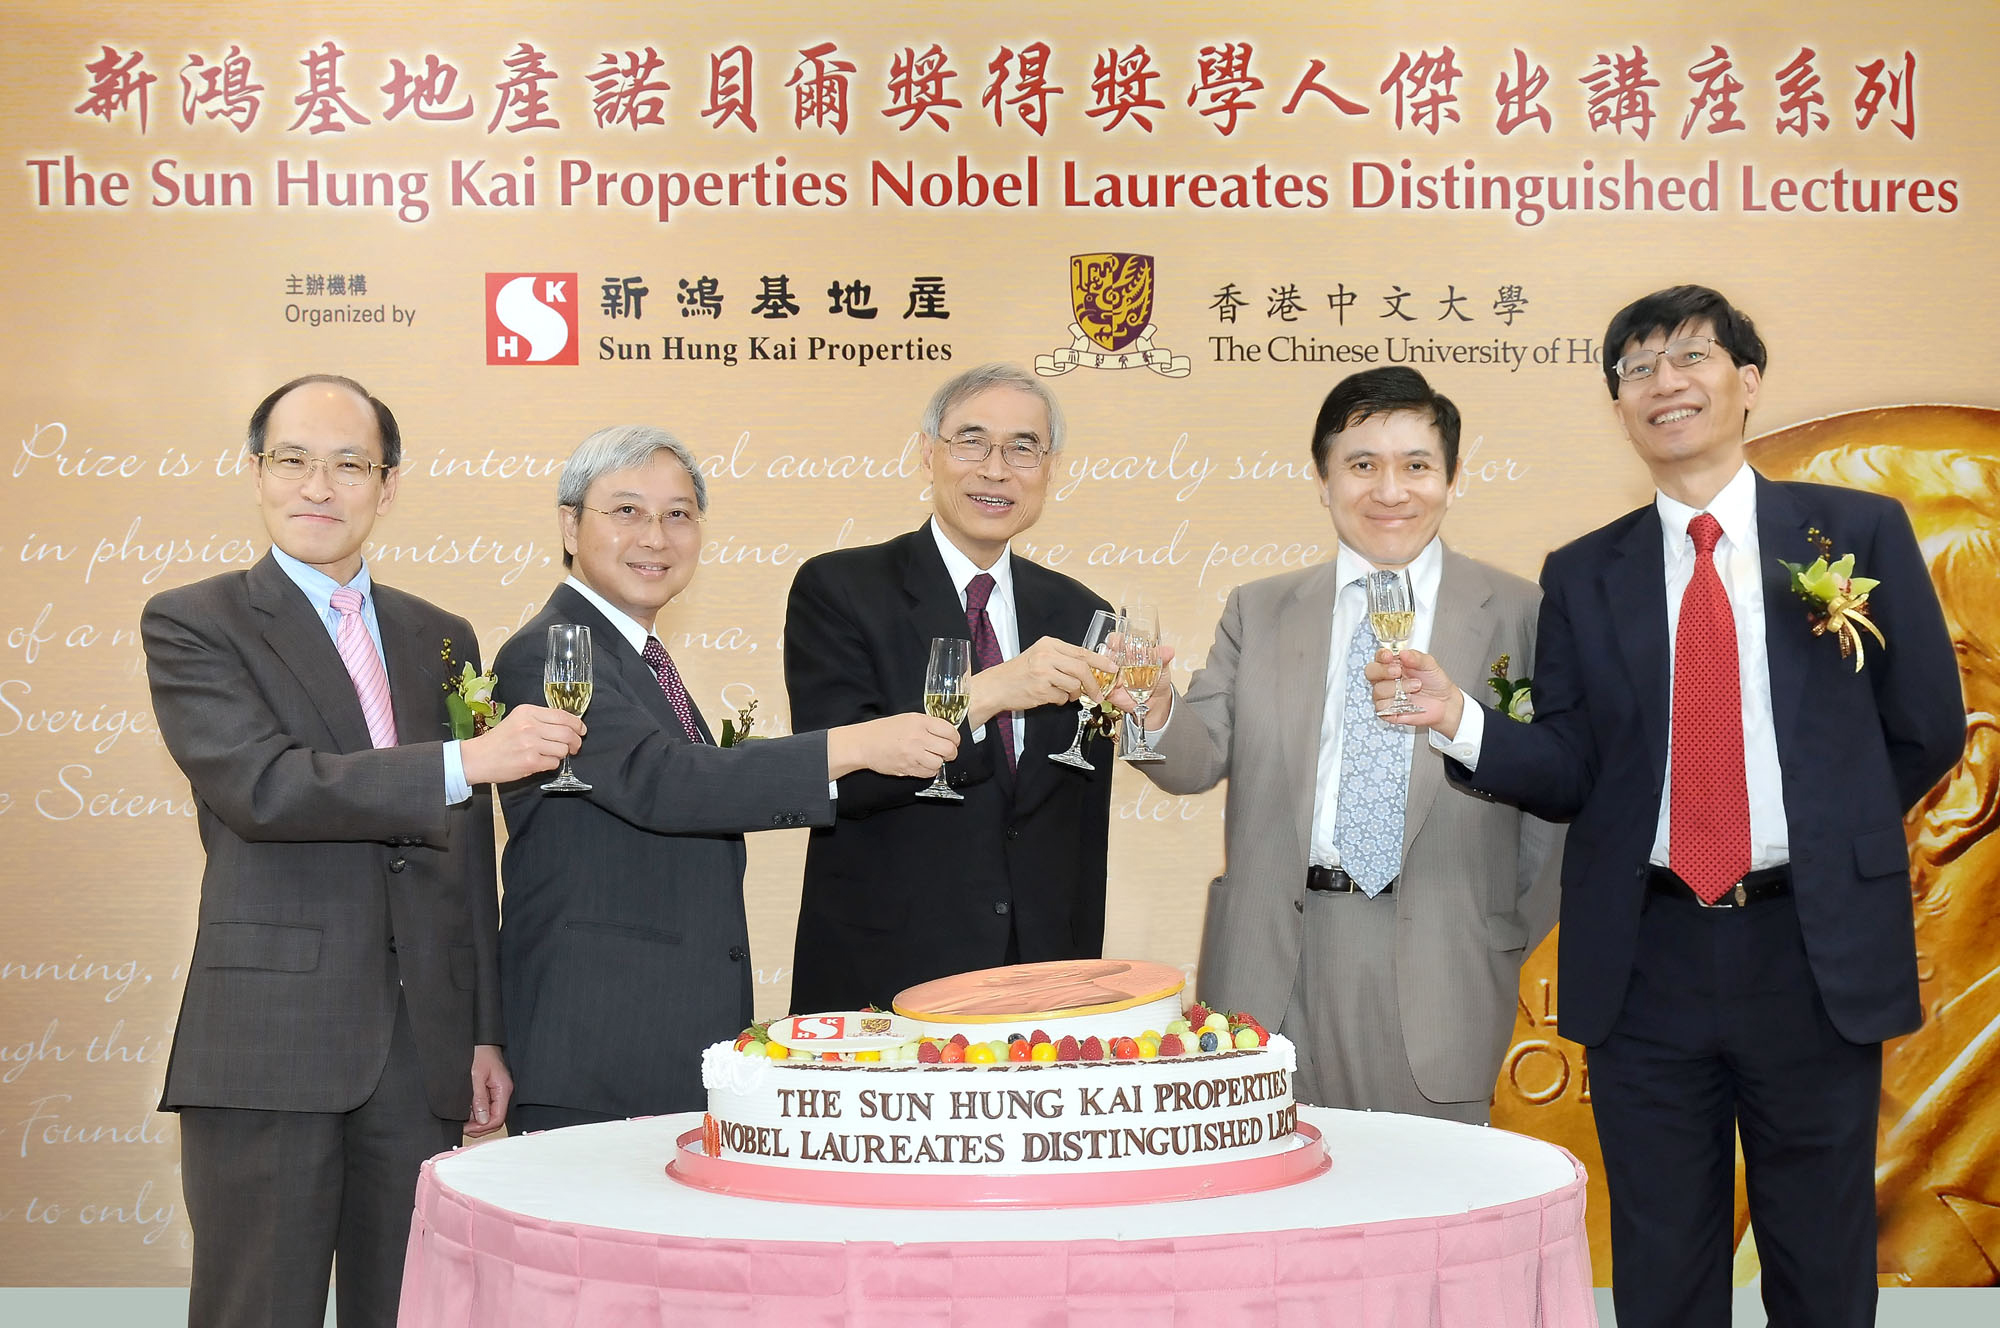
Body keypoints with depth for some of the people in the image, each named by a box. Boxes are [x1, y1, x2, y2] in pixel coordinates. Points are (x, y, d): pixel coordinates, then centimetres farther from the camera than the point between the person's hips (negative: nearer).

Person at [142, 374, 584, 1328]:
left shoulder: (441, 637, 16)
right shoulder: (192, 625, 1)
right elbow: (261, 786, -16)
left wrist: (485, 1032, 14)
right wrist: (466, 762, -22)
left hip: (423, 1048, 5)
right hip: (268, 1048, -4)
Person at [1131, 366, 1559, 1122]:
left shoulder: (1518, 616, 4)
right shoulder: (1258, 613, 11)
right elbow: (1200, 756, 2)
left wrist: (1512, 939, 0)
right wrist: (1155, 717, -19)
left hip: (1437, 970, -1)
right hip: (1279, 963, 2)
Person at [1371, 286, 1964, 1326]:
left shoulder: (1861, 534, 3)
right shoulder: (1583, 576, 6)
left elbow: (1926, 730, 7)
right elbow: (1572, 772, 0)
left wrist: (1832, 841, 6)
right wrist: (1460, 722, -16)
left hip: (1816, 954, -1)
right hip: (1647, 961, 1)